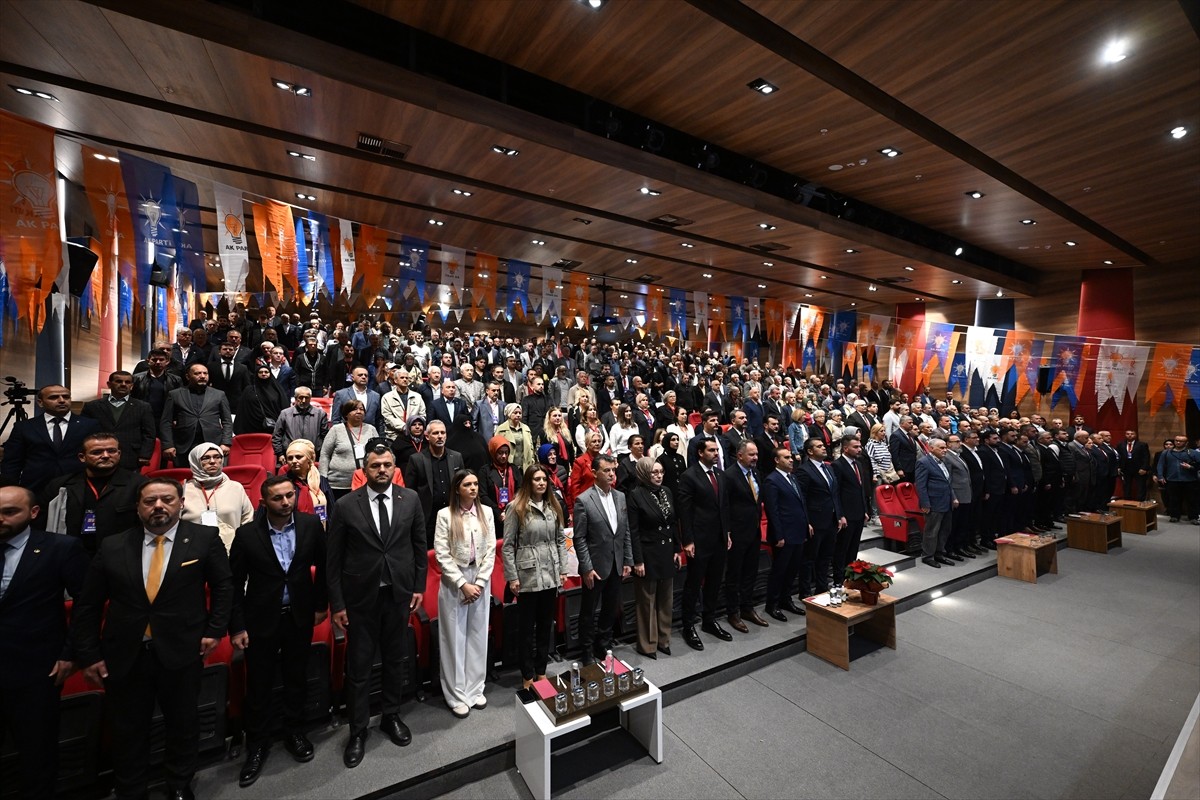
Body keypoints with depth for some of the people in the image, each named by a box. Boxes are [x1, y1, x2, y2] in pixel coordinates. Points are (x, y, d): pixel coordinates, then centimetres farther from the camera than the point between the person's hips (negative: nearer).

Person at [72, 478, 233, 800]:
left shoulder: (205, 538, -7)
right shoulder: (112, 546, 0)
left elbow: (223, 586, -1)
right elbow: (87, 605, 6)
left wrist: (215, 630, -5)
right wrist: (89, 654, 3)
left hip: (181, 653, -1)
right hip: (123, 656, 2)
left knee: (184, 724, 15)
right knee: (127, 730, 17)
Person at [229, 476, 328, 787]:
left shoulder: (311, 525, -12)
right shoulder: (247, 534, -15)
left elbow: (323, 565, 1)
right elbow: (235, 582, -6)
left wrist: (321, 604, 5)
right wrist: (236, 626, -7)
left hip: (299, 616, 1)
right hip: (261, 619, -1)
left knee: (297, 678, 17)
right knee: (258, 684, 13)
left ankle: (292, 731, 40)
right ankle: (257, 744, 36)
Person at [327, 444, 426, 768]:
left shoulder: (411, 499, -5)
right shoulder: (346, 505, -9)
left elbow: (420, 545, 3)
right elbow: (333, 558, -5)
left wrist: (419, 586, 2)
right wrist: (337, 603, -5)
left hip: (399, 593, 2)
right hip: (360, 596, -2)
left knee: (394, 659, 18)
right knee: (358, 665, 11)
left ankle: (391, 717, 39)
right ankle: (358, 731, 32)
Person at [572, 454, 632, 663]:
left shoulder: (620, 497, 3)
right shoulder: (584, 500, -14)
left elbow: (626, 533, 8)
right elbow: (579, 539, -13)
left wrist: (628, 561, 6)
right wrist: (587, 568, -14)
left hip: (616, 566, 5)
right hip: (595, 567, -5)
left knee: (612, 610, 18)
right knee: (588, 612, 11)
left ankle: (604, 647, 38)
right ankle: (588, 653, 30)